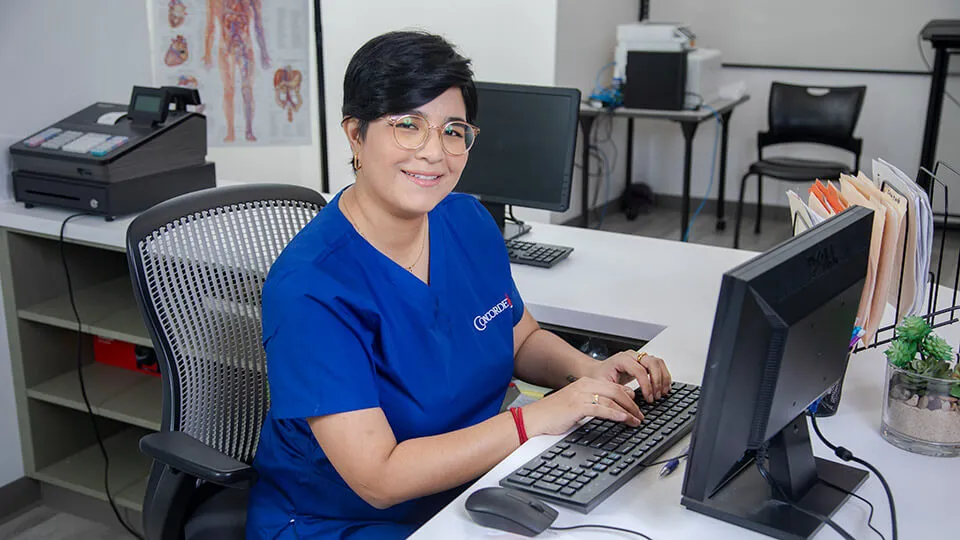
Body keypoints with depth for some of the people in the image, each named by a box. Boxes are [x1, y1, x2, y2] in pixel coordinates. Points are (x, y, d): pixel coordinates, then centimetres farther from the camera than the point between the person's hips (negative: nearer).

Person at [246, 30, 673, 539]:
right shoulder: (310, 289, -24)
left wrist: (589, 371, -8)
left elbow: (523, 340, 13)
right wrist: (538, 417, -29)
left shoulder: (470, 222, -2)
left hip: (472, 487, 7)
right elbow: (379, 479, -26)